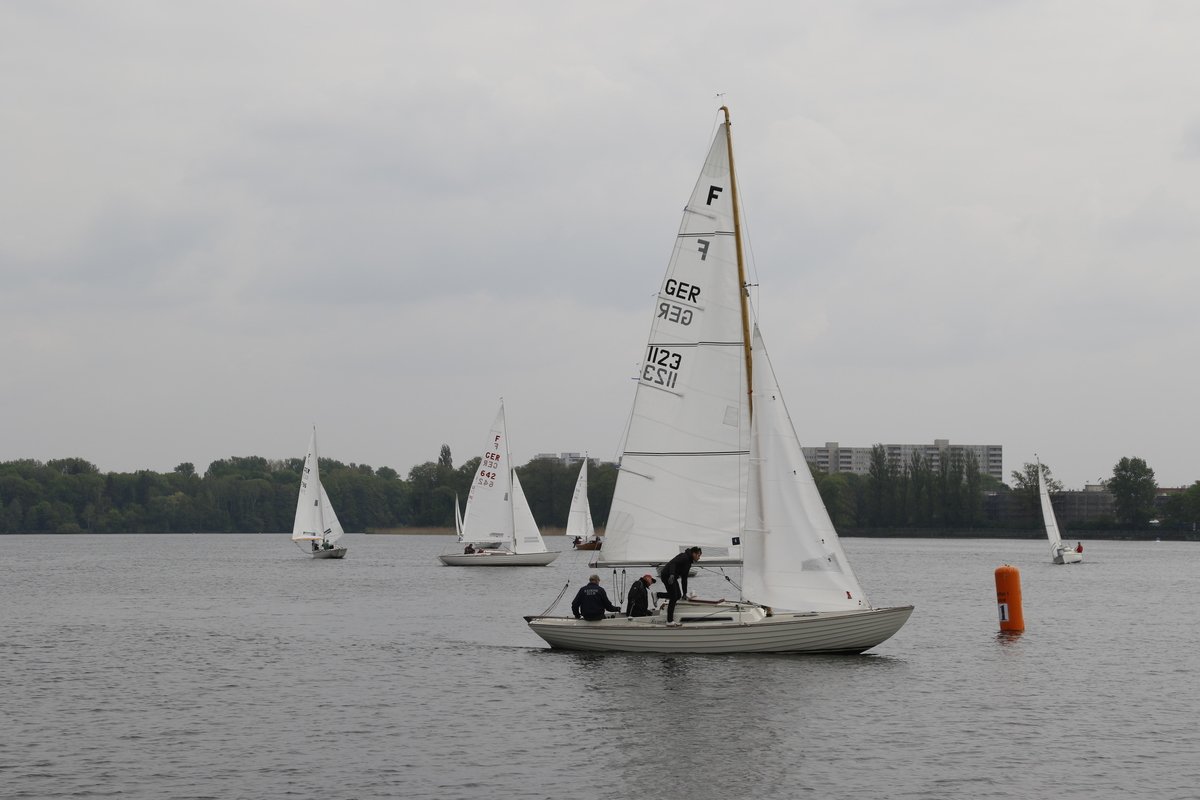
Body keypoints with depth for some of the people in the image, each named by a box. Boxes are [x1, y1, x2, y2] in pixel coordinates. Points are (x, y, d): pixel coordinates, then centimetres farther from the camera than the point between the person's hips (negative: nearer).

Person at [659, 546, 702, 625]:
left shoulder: (689, 562, 16)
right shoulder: (684, 557, -14)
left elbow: (684, 578, 21)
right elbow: (673, 563, -29)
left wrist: (685, 593, 20)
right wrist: (672, 575, -44)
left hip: (673, 577, 10)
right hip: (667, 575, -10)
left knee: (678, 596, 10)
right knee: (673, 598, -9)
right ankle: (669, 621, -5)